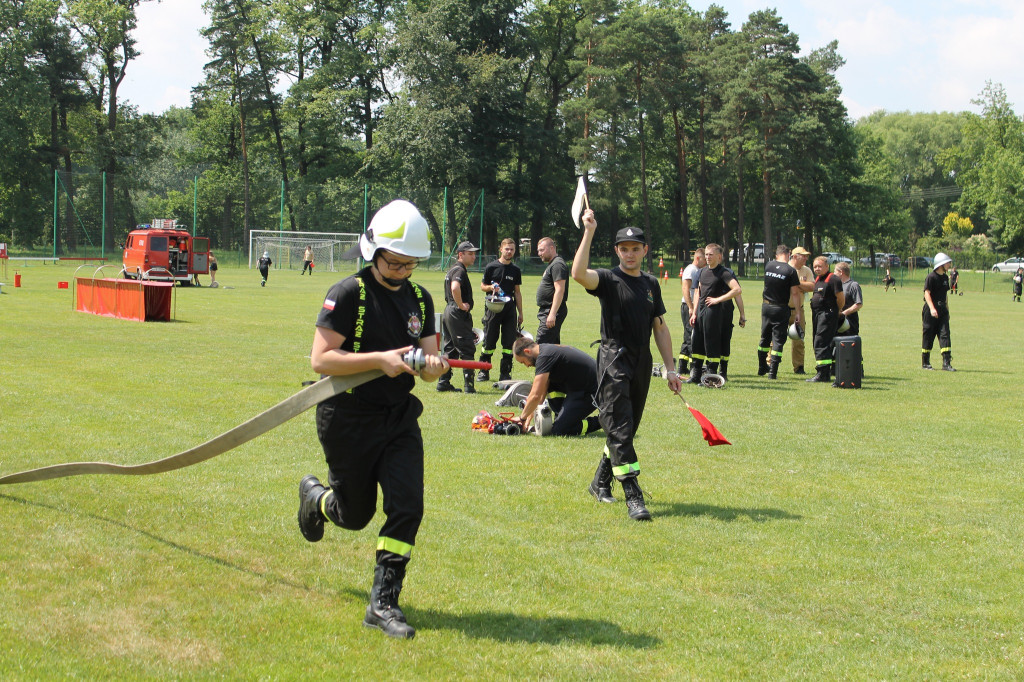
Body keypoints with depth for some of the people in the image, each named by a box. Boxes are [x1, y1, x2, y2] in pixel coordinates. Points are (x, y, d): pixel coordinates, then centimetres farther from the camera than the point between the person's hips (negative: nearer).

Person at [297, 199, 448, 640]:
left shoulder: (420, 299, 7)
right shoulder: (348, 294, -12)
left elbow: (429, 361, 8)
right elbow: (320, 359, -18)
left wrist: (432, 366, -18)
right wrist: (381, 359, -27)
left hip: (400, 420, 5)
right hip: (348, 420, -4)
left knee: (407, 506, -10)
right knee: (355, 515, 9)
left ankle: (383, 603, -1)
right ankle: (315, 497, 44)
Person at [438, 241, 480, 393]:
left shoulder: (452, 270, 18)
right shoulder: (459, 270, -14)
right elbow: (455, 288, -33)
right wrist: (461, 305, -22)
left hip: (449, 312, 10)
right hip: (458, 315, -10)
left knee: (450, 350, 14)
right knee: (467, 350, -7)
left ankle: (443, 382, 16)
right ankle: (468, 385, -8)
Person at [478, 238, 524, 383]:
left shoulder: (516, 270, 11)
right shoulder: (491, 267, 2)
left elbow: (517, 292, 15)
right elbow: (482, 286, 8)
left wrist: (520, 313, 11)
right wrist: (491, 287, -15)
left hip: (510, 309, 2)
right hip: (493, 308, -2)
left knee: (509, 342, -1)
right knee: (489, 341, 0)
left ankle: (505, 373, 6)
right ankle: (483, 372, 12)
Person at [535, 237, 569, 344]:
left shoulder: (557, 265, -14)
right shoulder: (552, 265, 20)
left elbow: (559, 290, -23)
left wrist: (552, 314, -28)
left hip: (552, 311, -11)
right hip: (547, 311, 11)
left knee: (541, 345, -15)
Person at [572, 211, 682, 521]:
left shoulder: (651, 284, 13)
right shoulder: (608, 279, -4)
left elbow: (660, 327, 17)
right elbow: (579, 274, -27)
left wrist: (670, 369, 13)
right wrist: (588, 233, -29)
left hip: (642, 365, 6)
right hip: (614, 363, -6)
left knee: (626, 429, 14)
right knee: (619, 430, -12)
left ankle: (601, 482, 31)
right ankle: (633, 497, -16)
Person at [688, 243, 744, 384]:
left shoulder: (724, 273, -9)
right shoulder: (703, 272, 14)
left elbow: (738, 290, -19)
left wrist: (717, 300, -15)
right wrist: (694, 312, 14)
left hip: (714, 311, -8)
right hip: (701, 311, 8)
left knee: (712, 344, -4)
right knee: (697, 342, 8)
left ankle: (712, 372, 2)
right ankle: (695, 374, 13)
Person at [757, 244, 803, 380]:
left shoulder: (768, 266, 1)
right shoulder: (791, 271, -13)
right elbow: (795, 293, -13)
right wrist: (798, 313, -9)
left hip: (766, 306, 4)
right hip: (781, 308, -4)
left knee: (765, 338, 17)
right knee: (778, 340, 0)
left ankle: (762, 368, 27)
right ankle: (773, 372, -5)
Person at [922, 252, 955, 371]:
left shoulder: (945, 277, 14)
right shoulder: (931, 277, -10)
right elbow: (927, 293, -16)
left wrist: (947, 309, 21)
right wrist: (932, 308, -26)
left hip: (942, 309, 7)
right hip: (931, 309, -7)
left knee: (945, 334, -4)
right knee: (928, 336, 1)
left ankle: (946, 363, -8)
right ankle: (925, 363, 12)